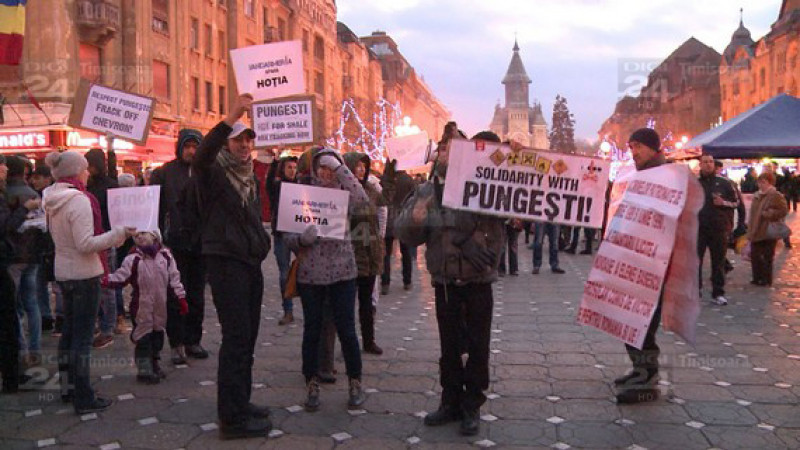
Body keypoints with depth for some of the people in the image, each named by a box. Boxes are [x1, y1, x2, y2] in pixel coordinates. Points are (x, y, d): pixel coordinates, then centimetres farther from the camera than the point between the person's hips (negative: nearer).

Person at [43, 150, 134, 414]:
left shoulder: (53, 200, 7)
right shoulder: (79, 200, -20)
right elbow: (86, 244, -23)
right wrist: (120, 233, -19)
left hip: (63, 272, 9)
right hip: (84, 274, -9)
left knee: (69, 330, 18)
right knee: (83, 335, -2)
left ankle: (68, 386, 30)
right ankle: (83, 399, 4)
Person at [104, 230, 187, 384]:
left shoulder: (165, 256, 1)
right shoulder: (133, 259, -8)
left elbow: (174, 278, 4)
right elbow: (121, 276, -9)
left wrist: (181, 298, 4)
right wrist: (106, 280, -26)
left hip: (160, 307, 4)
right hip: (142, 307, -4)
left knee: (158, 334, 15)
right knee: (143, 336, 0)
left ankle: (154, 364, 31)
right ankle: (144, 369, 9)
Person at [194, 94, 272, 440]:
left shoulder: (251, 179, 17)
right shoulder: (215, 172, -7)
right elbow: (200, 157, -31)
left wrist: (262, 245, 16)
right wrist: (231, 117, -36)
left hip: (251, 264, 8)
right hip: (225, 264, -8)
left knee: (246, 337, 13)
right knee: (236, 338, -8)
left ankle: (240, 402, 26)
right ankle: (232, 418, -2)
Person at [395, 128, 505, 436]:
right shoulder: (426, 191, 2)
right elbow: (405, 233, 1)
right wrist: (414, 220, -20)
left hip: (477, 282, -3)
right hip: (444, 282, 3)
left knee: (477, 346, 7)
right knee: (449, 345, 15)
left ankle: (472, 407, 21)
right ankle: (451, 402, 29)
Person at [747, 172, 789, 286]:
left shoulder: (775, 196, -12)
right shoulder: (757, 195, 12)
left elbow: (783, 211, -18)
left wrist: (767, 214, -20)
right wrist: (750, 229, 15)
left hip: (768, 233, -8)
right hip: (756, 232, 8)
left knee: (767, 257, 2)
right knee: (754, 255, 11)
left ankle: (766, 280, 14)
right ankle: (757, 278, 23)